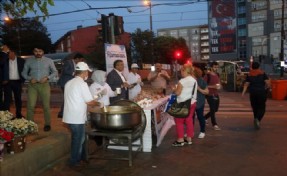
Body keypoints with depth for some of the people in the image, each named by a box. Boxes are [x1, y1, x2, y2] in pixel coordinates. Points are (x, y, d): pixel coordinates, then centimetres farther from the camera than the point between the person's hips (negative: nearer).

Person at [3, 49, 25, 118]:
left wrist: (22, 80, -3)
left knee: (18, 99, 8)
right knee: (8, 99, 0)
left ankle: (18, 114, 19)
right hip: (8, 82, 0)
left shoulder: (21, 61, 0)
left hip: (17, 82, 1)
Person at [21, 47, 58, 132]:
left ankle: (47, 124, 13)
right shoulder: (29, 61, 5)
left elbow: (55, 72, 7)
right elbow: (24, 73, 11)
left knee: (46, 106, 2)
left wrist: (47, 77, -10)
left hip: (44, 84, -1)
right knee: (30, 106, -4)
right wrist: (30, 78, -8)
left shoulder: (49, 61, 1)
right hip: (32, 85, 1)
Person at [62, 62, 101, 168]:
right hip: (77, 118, -8)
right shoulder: (82, 83, -15)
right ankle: (74, 162, 19)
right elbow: (90, 102, -16)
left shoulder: (69, 83, 11)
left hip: (70, 116, 8)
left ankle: (83, 157, 32)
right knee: (78, 139, 6)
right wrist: (97, 103, 4)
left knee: (81, 137, 20)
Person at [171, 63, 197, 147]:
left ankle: (180, 140, 8)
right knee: (189, 120, 13)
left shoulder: (182, 81, -17)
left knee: (179, 121, 3)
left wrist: (173, 89, 3)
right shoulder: (194, 80, 9)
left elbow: (177, 93, -17)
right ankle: (189, 139, 20)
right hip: (192, 102, 8)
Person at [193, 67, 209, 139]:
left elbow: (207, 92, -7)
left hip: (199, 102, -3)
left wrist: (199, 89, -20)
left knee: (200, 116, 4)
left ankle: (202, 132, 19)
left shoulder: (201, 81, -8)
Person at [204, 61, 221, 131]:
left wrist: (219, 86, 0)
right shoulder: (207, 75, -12)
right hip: (210, 95, -8)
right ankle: (214, 125, 6)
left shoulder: (217, 75, 11)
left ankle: (204, 118, 34)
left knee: (215, 109, 14)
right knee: (212, 109, -5)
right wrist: (213, 86, -21)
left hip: (216, 95, 8)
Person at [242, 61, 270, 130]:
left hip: (252, 93, 2)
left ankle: (256, 120, 21)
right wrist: (265, 88, 10)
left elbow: (246, 84, -7)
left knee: (255, 108, 14)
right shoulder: (262, 73, 0)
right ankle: (258, 119, -21)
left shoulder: (249, 75, 4)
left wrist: (243, 92, -13)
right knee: (261, 108, 3)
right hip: (261, 93, -2)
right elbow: (268, 82, -8)